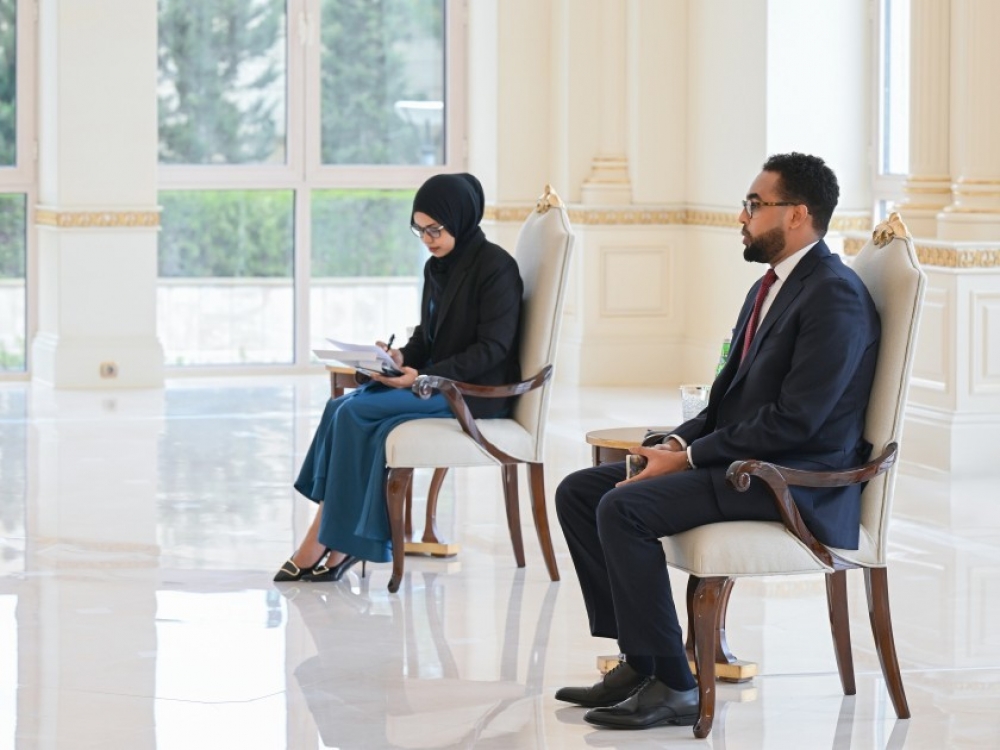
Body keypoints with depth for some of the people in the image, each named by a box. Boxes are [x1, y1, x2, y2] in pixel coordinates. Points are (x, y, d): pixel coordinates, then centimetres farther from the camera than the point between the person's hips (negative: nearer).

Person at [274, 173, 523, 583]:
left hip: (476, 392, -8)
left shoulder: (496, 267, -11)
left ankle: (323, 544, -16)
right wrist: (402, 358, -4)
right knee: (340, 408, -17)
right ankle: (338, 545, -23)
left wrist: (425, 377, -24)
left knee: (356, 411, -23)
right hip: (434, 380, 8)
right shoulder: (436, 268, 13)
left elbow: (492, 347, -16)